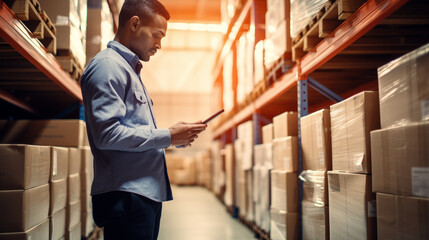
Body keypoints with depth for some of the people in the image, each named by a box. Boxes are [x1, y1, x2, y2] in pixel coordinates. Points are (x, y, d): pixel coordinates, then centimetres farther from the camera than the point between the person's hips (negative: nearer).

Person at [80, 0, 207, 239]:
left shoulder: (131, 69, 22)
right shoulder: (107, 66, -9)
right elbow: (107, 134, -20)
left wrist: (177, 135, 8)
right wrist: (168, 136, -14)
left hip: (148, 193, 10)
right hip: (125, 195, -10)